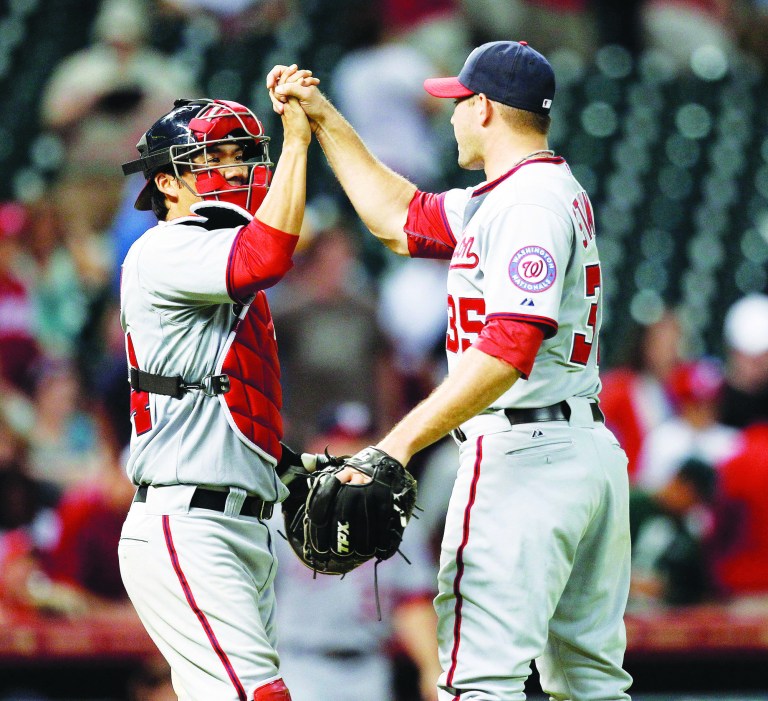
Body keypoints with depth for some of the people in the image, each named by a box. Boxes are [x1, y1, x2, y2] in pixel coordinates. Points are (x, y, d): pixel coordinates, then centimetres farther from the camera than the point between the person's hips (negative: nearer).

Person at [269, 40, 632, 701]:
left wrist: (400, 443, -28)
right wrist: (324, 119, 31)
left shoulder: (529, 200, -13)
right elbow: (400, 217, 31)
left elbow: (508, 349, -24)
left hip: (522, 453, -11)